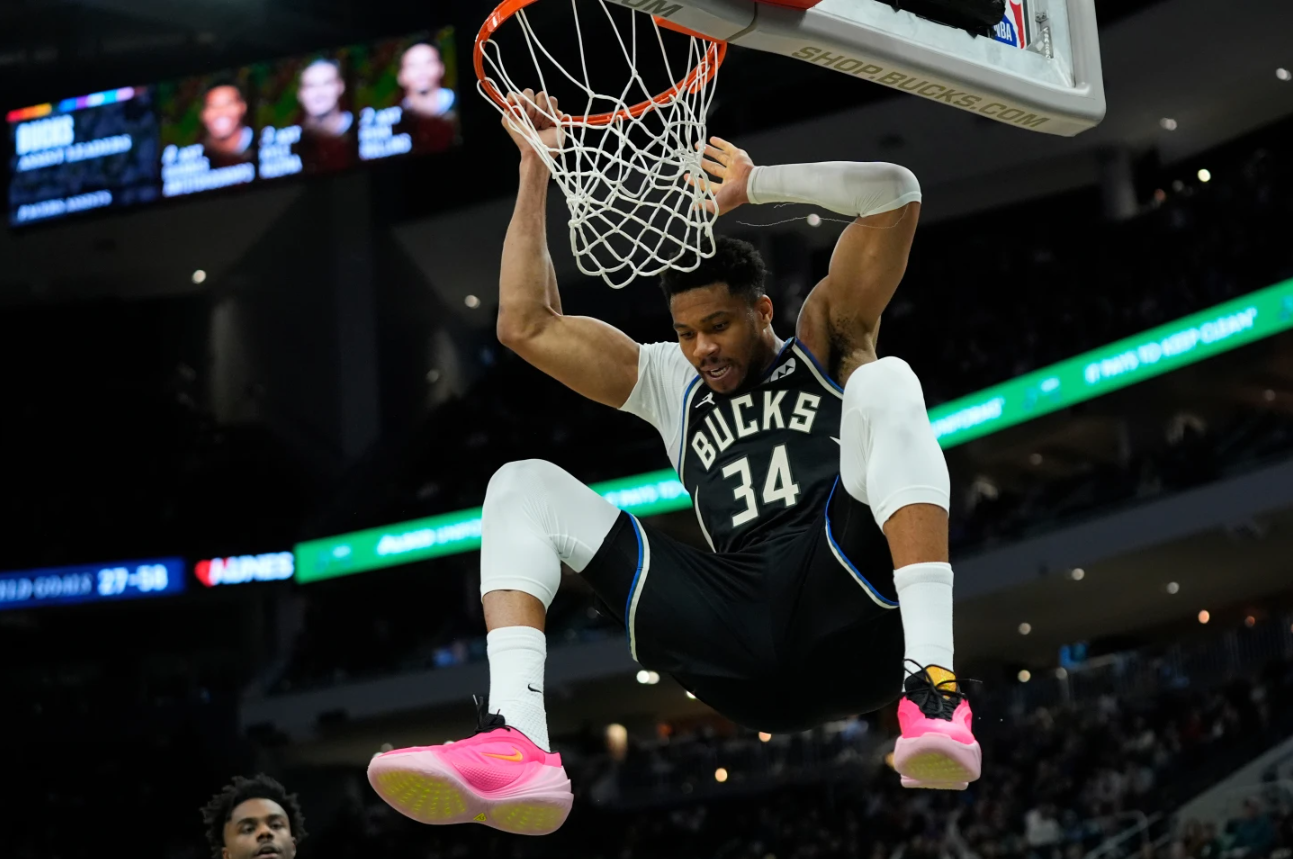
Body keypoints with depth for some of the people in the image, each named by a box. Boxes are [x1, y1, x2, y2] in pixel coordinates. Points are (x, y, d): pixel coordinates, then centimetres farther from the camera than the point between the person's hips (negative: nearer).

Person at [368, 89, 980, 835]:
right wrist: (536, 172, 21)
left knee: (884, 382, -26)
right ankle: (517, 745, -27)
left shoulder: (825, 344, 18)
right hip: (746, 658, 4)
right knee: (523, 487, 2)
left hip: (850, 616, -4)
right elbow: (526, 325, 22)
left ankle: (933, 689, -44)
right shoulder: (670, 381, 28)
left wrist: (753, 185, 10)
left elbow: (896, 192, 6)